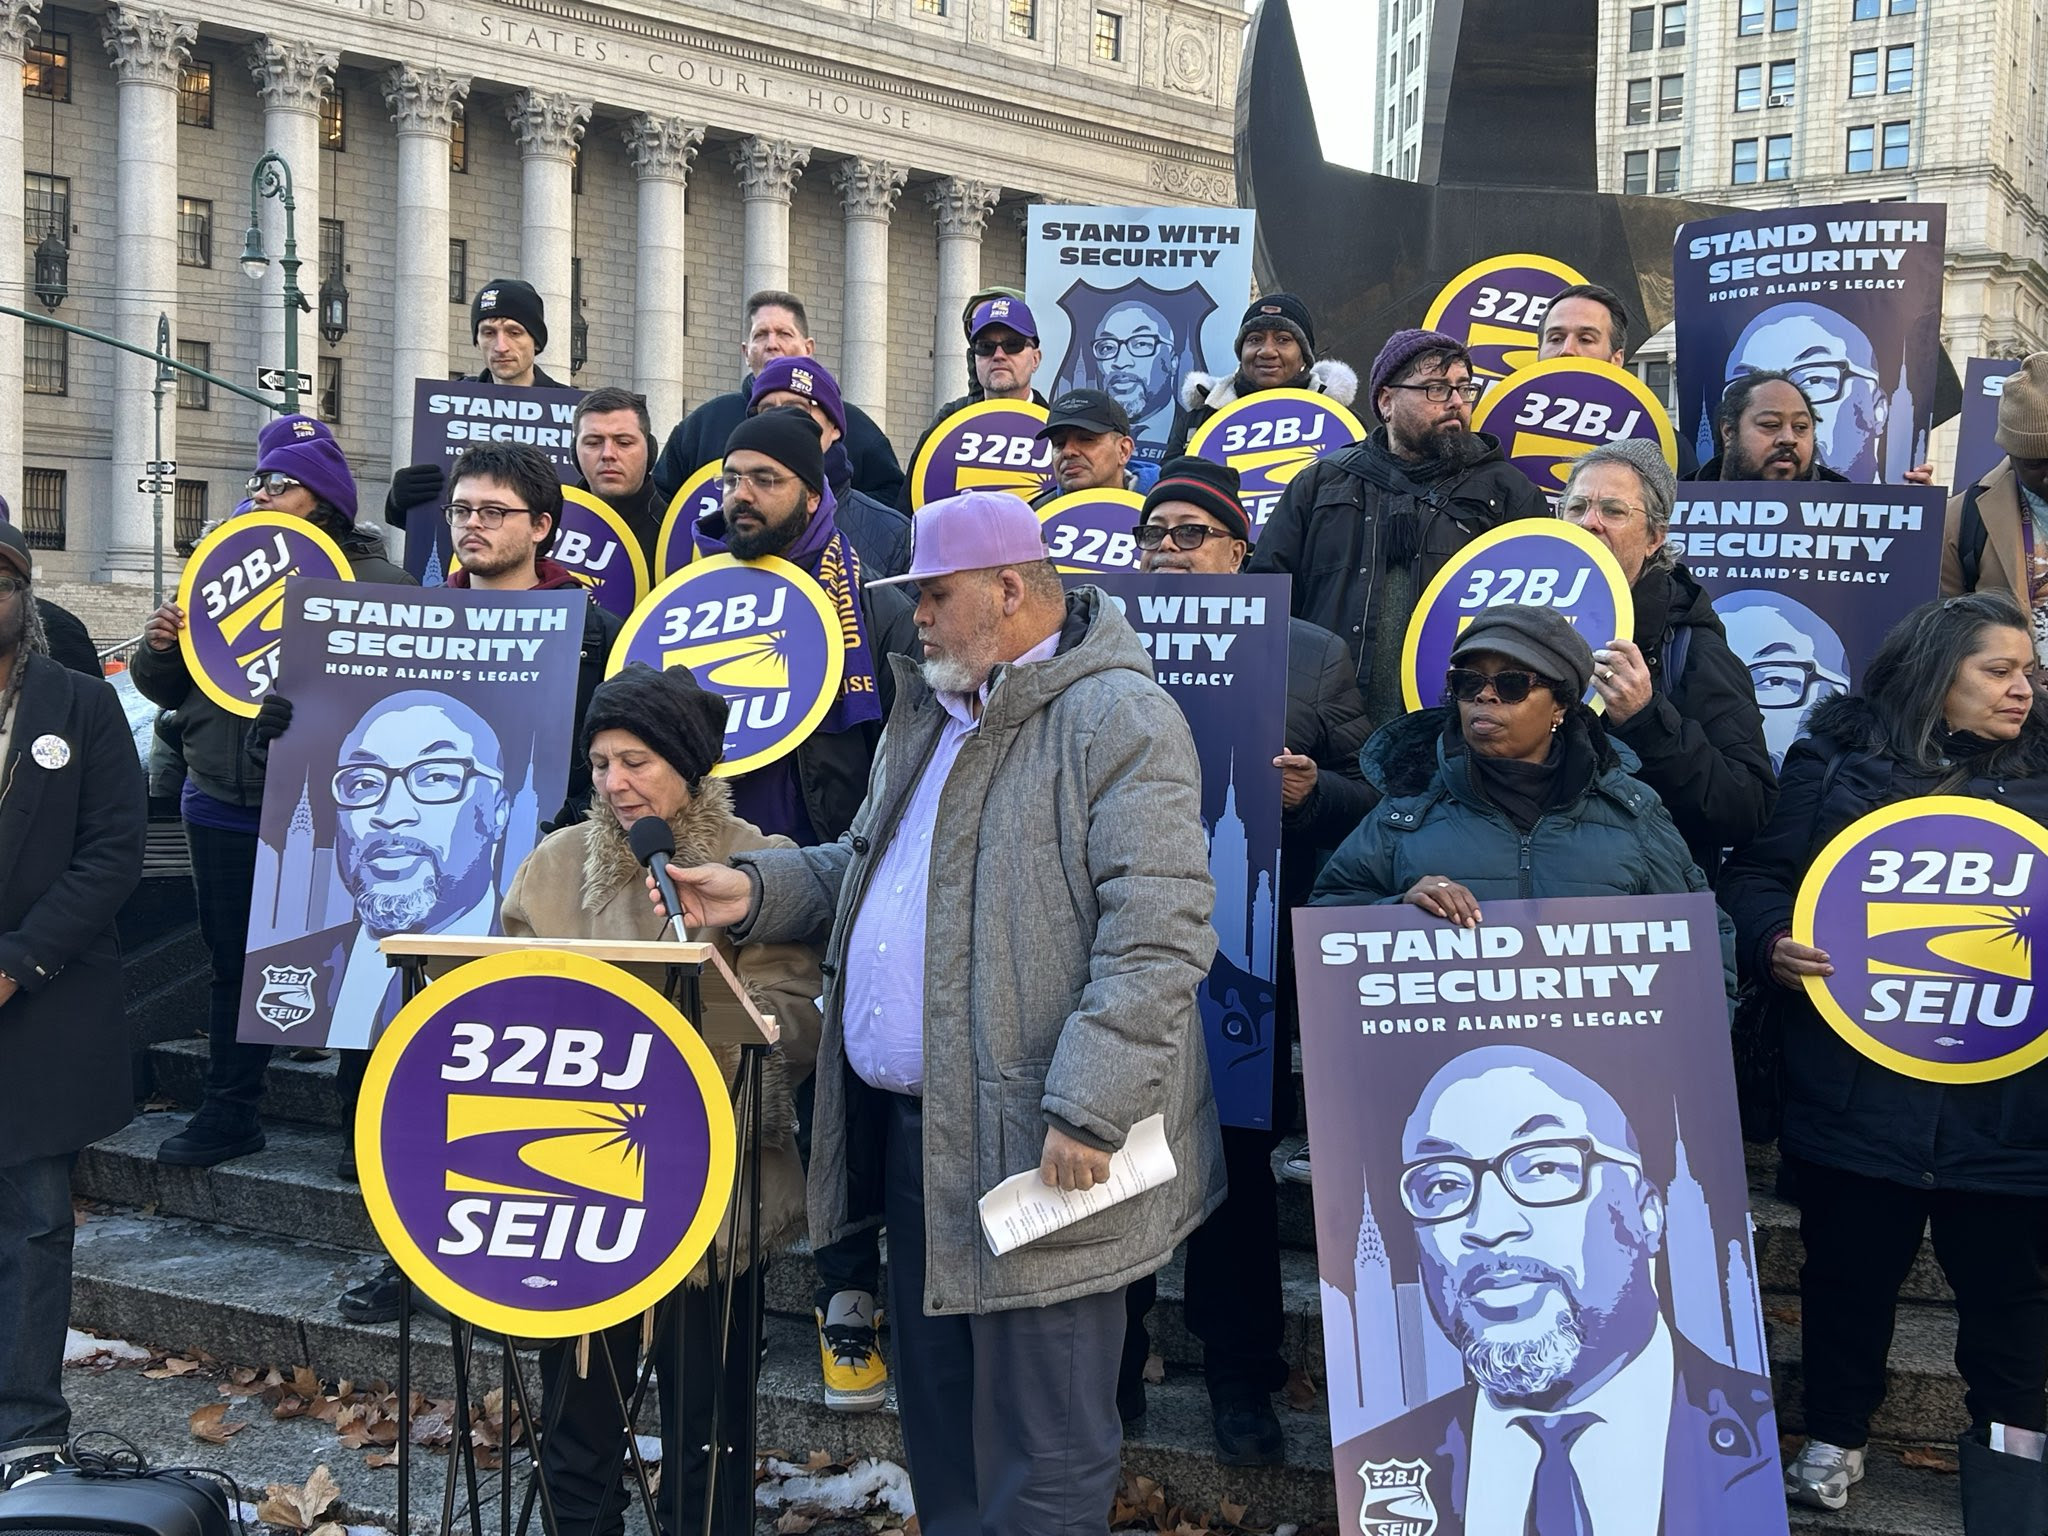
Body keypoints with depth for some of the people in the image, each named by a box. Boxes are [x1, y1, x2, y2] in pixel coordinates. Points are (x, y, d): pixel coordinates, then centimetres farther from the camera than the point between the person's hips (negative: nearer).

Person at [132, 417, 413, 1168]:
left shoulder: (379, 583, -4)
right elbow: (168, 689, 16)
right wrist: (160, 647, -5)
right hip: (223, 803, 5)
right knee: (234, 961, 13)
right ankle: (228, 1112, 25)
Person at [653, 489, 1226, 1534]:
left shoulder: (1118, 719, -13)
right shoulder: (932, 711, 17)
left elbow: (1160, 930, -21)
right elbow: (866, 863, 26)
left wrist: (1086, 1109, -25)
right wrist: (756, 891, 8)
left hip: (1035, 1143, -9)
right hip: (914, 1126, 9)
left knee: (1040, 1446, 1)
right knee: (934, 1406, 20)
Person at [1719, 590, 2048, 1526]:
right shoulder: (1837, 768, 2)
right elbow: (1756, 876, 2)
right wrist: (1773, 943, -16)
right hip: (1859, 1090, -1)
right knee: (1849, 1272, 11)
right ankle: (1835, 1437, 29)